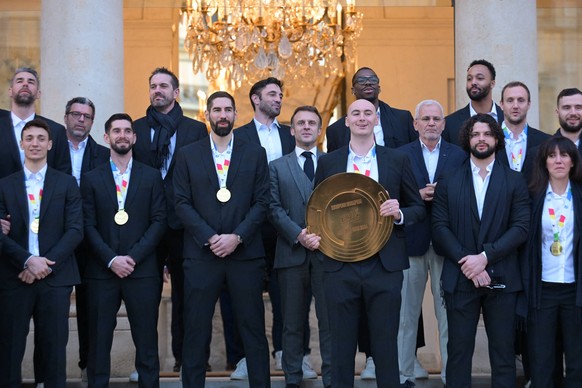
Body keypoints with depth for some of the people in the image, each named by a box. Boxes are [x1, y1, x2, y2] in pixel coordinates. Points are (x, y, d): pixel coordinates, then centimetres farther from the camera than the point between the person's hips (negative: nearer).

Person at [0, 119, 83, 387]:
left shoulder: (67, 184, 8)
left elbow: (75, 230, 0)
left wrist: (46, 264, -11)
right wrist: (28, 261, -14)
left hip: (55, 276, 0)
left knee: (54, 349, 3)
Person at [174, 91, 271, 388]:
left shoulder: (255, 154, 8)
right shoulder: (188, 155, 8)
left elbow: (261, 202, 2)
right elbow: (182, 203, 1)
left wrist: (237, 237, -10)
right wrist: (210, 238, -10)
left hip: (245, 253, 0)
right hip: (201, 254, 0)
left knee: (253, 330, 3)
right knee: (196, 331, 3)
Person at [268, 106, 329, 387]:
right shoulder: (277, 167, 12)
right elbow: (274, 209, 2)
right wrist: (298, 235, -12)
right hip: (292, 253, 0)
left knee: (329, 319, -2)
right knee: (293, 322, 6)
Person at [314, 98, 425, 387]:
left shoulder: (398, 160, 7)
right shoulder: (327, 163, 8)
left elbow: (418, 208, 10)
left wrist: (400, 214, -11)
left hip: (385, 265, 0)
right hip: (340, 266, 1)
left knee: (386, 345, 5)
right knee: (341, 347, 8)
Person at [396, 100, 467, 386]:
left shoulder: (459, 155, 7)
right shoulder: (401, 155, 5)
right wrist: (418, 196, -15)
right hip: (412, 241, 0)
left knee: (449, 314, 5)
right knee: (406, 314, 6)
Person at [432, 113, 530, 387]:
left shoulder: (515, 182, 7)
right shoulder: (448, 183, 8)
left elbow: (521, 228, -3)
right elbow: (440, 228, 0)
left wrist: (485, 256, -13)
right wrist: (466, 261, -13)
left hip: (502, 279, 0)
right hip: (460, 278, 0)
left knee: (503, 351, 4)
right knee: (459, 350, 2)